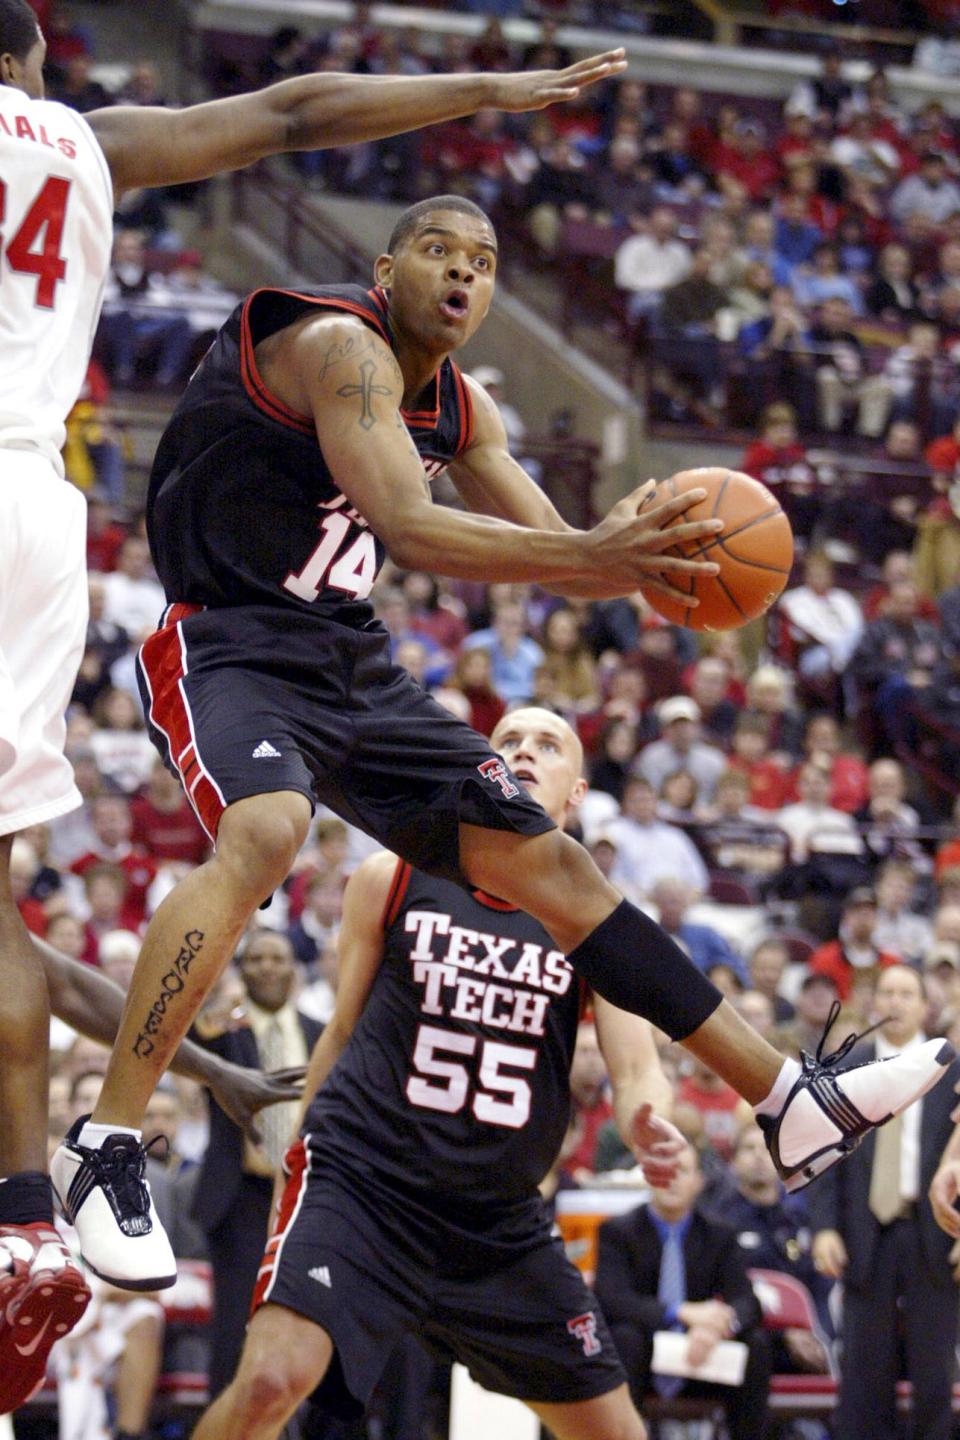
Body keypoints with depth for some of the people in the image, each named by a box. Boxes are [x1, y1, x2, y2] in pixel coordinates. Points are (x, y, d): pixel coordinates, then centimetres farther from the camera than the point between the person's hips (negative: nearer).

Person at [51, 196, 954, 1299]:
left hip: (352, 669, 9)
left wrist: (637, 553, -10)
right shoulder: (338, 344, -18)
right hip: (227, 649, -9)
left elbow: (555, 549, 14)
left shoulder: (460, 409, 11)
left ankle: (794, 1104, 8)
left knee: (547, 861, 5)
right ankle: (104, 1145, -34)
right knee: (263, 833, -39)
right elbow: (408, 528, -32)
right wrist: (595, 558, -43)